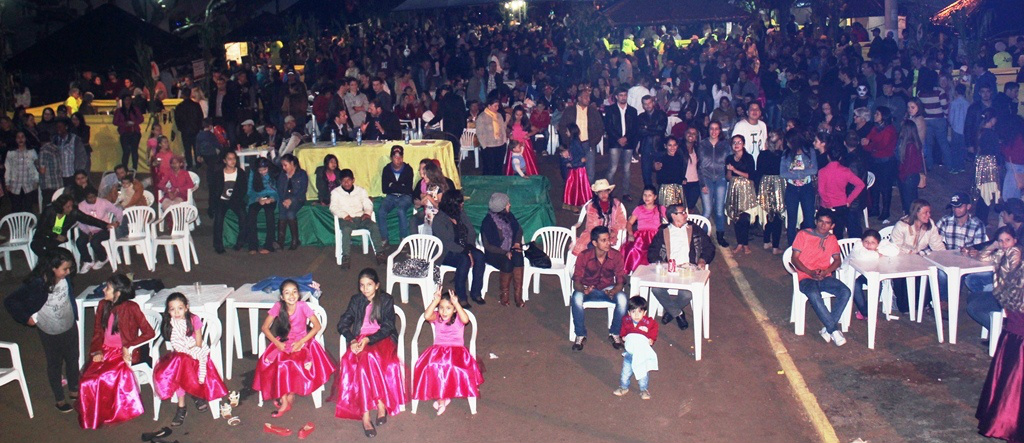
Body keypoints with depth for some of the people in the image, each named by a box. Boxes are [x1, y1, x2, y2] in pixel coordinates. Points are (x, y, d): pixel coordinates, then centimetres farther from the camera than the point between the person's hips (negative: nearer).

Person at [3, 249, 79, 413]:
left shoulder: (65, 278, -14)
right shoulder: (37, 284, -28)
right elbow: (10, 302, -20)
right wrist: (27, 317, -14)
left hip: (70, 327, 5)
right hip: (51, 333, -5)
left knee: (73, 360, 21)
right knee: (55, 365, 15)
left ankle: (74, 390, 44)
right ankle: (59, 399, 33)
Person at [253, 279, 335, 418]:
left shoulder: (303, 306, -13)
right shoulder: (278, 306, -8)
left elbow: (317, 326, -10)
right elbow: (264, 327, -2)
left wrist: (301, 342, -17)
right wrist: (277, 343, -16)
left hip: (302, 342, -2)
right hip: (283, 343, 2)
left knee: (294, 363, -30)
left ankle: (288, 397, -7)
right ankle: (284, 399, -15)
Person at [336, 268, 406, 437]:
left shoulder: (387, 300, 6)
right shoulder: (356, 300, 14)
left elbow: (387, 327, -3)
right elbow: (342, 324, 8)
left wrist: (368, 340, -18)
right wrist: (352, 341, -12)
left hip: (382, 340, -2)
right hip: (360, 340, 2)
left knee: (368, 357, -35)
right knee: (366, 360, -34)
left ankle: (365, 414, -34)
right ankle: (381, 404, -34)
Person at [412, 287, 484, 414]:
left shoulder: (458, 319, 6)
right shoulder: (436, 318, 10)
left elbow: (465, 319, -19)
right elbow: (426, 316, -14)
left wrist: (456, 304, -21)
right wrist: (435, 301, -15)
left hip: (457, 350, -1)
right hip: (438, 350, 1)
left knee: (454, 366, -34)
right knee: (432, 366, -32)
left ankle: (441, 398, -9)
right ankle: (442, 398, -12)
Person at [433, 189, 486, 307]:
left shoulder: (461, 214, 8)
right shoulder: (439, 220, -13)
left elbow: (472, 232, 6)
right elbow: (447, 243, -20)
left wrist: (470, 248, -13)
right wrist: (465, 251, -26)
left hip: (463, 249, 6)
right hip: (445, 253, -6)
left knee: (479, 255, -23)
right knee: (464, 260, -35)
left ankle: (476, 292, -15)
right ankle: (461, 296, -24)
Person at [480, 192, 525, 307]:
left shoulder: (509, 216, 4)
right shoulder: (488, 222, -13)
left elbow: (519, 229, 20)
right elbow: (488, 245, -13)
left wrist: (517, 242, 1)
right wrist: (505, 253, -23)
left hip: (511, 250, 5)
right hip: (494, 253, -4)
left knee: (518, 257, -29)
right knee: (507, 262, -34)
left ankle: (518, 294, -26)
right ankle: (504, 293, -13)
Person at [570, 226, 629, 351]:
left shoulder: (616, 256, -14)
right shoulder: (584, 256, -17)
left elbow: (620, 282, -10)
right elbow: (576, 282, -14)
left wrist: (612, 292, -34)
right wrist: (583, 290, -39)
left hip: (608, 289, 1)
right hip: (588, 289, -1)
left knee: (622, 299, -30)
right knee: (576, 298, -34)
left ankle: (614, 334, -9)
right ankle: (580, 335, -14)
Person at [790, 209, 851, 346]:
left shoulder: (832, 239, 17)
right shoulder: (803, 235, 3)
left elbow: (837, 260, 11)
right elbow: (795, 258, -1)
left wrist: (825, 272, -10)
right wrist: (810, 272, -15)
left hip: (825, 277, 4)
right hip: (806, 277, -4)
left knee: (845, 292, -25)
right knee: (814, 295, -37)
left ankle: (828, 329, -21)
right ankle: (834, 330, -27)